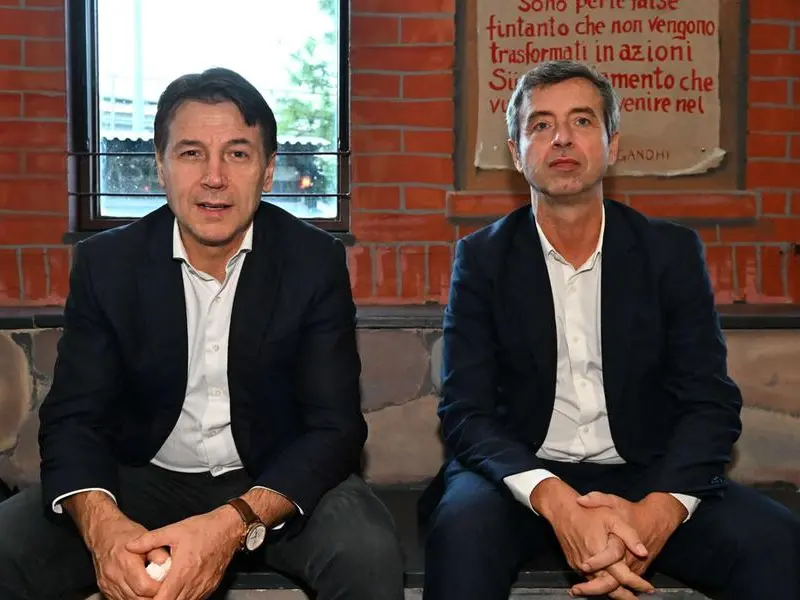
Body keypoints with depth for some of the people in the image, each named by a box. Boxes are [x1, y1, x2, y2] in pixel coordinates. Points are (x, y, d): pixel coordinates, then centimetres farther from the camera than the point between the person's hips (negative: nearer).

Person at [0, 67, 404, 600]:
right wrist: (101, 523, -30)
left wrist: (235, 523, -31)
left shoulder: (316, 261, -9)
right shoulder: (106, 262, -4)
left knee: (369, 555, -29)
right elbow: (74, 416, -6)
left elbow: (335, 426, -13)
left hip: (276, 482, -1)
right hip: (142, 480, 2)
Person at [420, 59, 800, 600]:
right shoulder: (482, 257, 1)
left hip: (647, 477, 1)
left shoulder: (673, 251, 3)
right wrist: (554, 500, -26)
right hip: (523, 474, -1)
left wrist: (658, 512, -22)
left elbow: (711, 403, -2)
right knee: (462, 528, -32)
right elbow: (466, 411, -6)